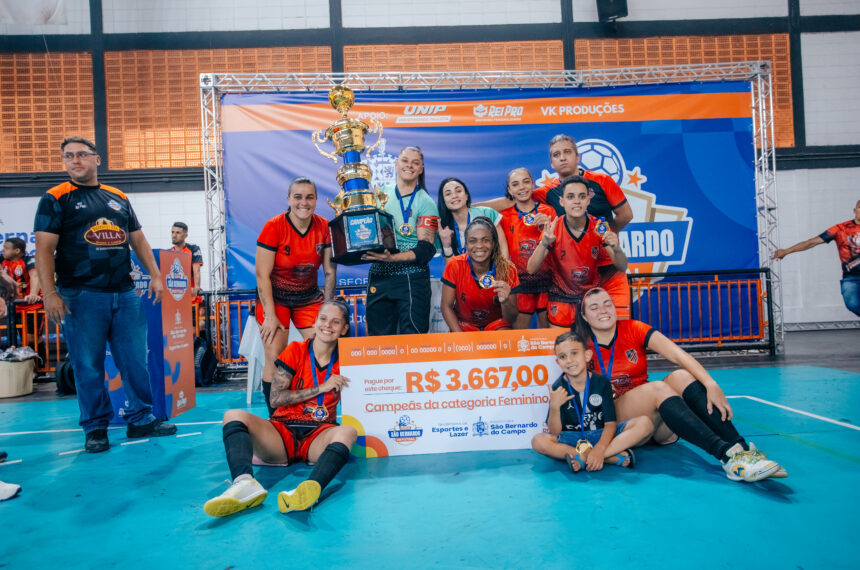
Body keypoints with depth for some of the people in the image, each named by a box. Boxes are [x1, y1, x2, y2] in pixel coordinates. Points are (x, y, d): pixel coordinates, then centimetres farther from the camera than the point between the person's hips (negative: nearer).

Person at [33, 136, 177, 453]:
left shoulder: (118, 198, 15)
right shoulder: (56, 199, 2)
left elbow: (138, 240, 18)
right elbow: (44, 249, -5)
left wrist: (155, 275, 7)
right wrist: (50, 293, -15)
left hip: (125, 294, 4)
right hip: (81, 296, -4)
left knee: (135, 361, 6)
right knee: (88, 366, 2)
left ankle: (140, 420, 17)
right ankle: (95, 428, 15)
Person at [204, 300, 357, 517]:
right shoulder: (296, 351, 6)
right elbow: (276, 398, -4)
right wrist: (320, 388, -9)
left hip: (318, 436, 0)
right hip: (282, 432, 1)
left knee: (348, 432, -33)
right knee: (234, 415, -23)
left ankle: (309, 489, -61)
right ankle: (245, 483, -50)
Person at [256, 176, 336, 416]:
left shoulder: (324, 228, -4)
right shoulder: (273, 227, -15)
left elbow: (330, 271, 3)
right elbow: (262, 275, -13)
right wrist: (270, 316, -15)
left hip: (309, 297, 3)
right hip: (274, 297, -3)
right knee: (275, 358, -8)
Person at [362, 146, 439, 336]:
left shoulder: (425, 203, -2)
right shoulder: (381, 193, 10)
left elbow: (426, 250, -9)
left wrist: (393, 258, -21)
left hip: (412, 279, -4)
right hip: (378, 276, 4)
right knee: (378, 336, 9)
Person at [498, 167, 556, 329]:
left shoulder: (547, 211, 6)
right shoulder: (504, 216, 5)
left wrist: (547, 229, -11)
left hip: (546, 279, 1)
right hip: (519, 280, 0)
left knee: (547, 326, 3)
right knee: (519, 329, -1)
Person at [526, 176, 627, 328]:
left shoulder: (599, 228, -11)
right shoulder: (553, 229, -15)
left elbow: (622, 267, -11)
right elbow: (531, 269, -22)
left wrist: (616, 248, -33)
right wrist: (544, 244, -40)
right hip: (561, 297, -1)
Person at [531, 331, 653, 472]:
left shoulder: (601, 382, -4)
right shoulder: (559, 388, -6)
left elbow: (610, 423, -9)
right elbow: (555, 432, -9)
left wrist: (600, 448, -27)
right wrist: (554, 407, -27)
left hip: (603, 435, 1)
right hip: (572, 438, -1)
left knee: (645, 423, -20)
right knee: (538, 441, -30)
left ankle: (584, 458, -30)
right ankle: (615, 457, -28)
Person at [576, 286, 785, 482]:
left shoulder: (633, 330, -2)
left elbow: (678, 354, -16)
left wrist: (711, 384, -30)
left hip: (656, 420, 3)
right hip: (615, 421, -3)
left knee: (681, 377, -26)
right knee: (658, 388, -31)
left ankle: (743, 449, -38)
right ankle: (726, 456, -45)